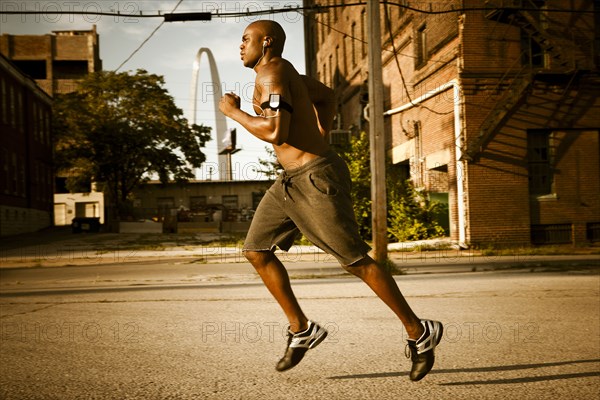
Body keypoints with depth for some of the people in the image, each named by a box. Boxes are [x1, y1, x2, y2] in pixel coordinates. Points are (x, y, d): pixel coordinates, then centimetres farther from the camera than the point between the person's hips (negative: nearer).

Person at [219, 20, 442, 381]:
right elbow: (326, 95, 30)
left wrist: (233, 111, -13)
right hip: (293, 180, 10)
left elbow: (276, 133, -27)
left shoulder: (273, 73, -14)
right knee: (256, 250, 8)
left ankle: (419, 332, 9)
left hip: (316, 179, -10)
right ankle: (301, 330, 15)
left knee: (356, 260, -4)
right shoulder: (280, 70, 16)